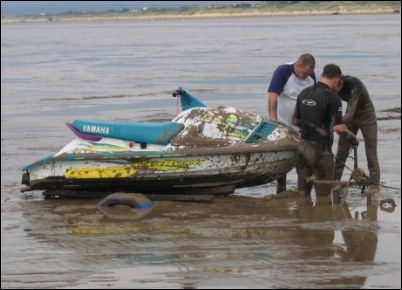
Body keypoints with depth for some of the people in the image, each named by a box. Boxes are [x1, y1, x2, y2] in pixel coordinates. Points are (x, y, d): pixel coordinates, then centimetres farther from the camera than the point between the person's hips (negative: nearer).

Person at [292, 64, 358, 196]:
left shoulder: (304, 93, 7)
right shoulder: (332, 97, -15)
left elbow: (295, 120, 16)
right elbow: (338, 128, -19)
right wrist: (351, 137, -2)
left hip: (303, 145, 7)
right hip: (320, 150, -7)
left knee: (303, 192, 15)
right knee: (323, 193, 3)